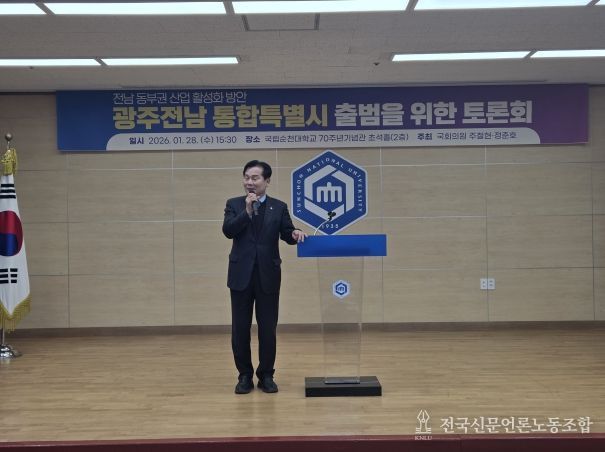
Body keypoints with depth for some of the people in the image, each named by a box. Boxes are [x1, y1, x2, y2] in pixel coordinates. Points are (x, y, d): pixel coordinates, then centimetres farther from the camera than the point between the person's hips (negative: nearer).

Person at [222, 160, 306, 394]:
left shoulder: (279, 206, 6)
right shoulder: (234, 204, 5)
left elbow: (286, 234, 2)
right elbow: (228, 231, -9)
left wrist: (296, 234, -20)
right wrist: (247, 211, -16)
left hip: (268, 275, 0)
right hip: (241, 274, 0)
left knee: (268, 328, 5)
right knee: (240, 328, 5)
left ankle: (266, 375, 18)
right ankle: (245, 375, 17)